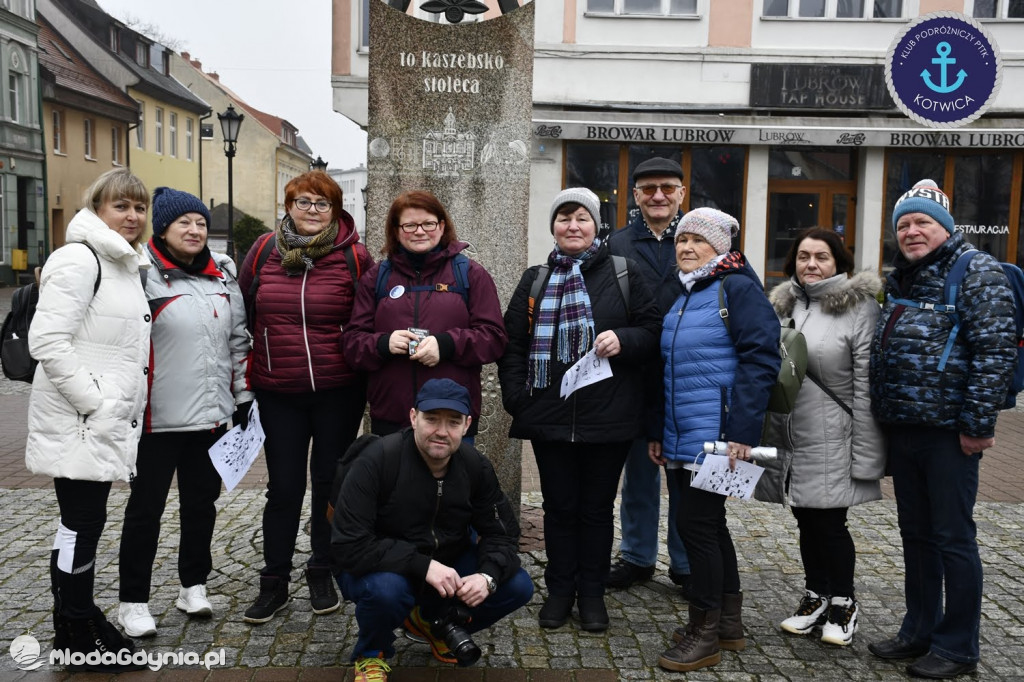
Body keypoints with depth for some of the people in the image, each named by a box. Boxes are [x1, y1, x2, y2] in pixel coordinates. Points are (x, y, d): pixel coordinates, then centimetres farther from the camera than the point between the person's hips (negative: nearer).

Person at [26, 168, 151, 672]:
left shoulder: (125, 265, 16)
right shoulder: (78, 260, -14)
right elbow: (47, 342, -22)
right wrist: (95, 402, -20)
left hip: (105, 419, 9)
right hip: (76, 422, -9)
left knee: (84, 524, 18)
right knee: (82, 525, 0)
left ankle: (77, 616, 31)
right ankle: (75, 637, 14)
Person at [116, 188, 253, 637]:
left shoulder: (221, 275, 10)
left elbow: (238, 339, 15)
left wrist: (244, 397, 13)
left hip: (211, 415, 6)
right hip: (157, 418, -5)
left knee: (202, 501, 15)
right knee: (146, 507, 5)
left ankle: (194, 585, 31)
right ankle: (133, 600, 19)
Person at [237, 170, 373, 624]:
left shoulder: (354, 257, -4)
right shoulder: (264, 252, 3)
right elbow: (242, 314, 12)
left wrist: (364, 366, 1)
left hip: (338, 391, -1)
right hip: (278, 394, 1)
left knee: (330, 483, 11)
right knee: (283, 487, 6)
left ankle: (322, 574, 28)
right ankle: (274, 583, 21)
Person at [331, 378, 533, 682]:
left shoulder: (476, 466, -10)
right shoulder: (377, 460, -26)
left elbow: (501, 532, -4)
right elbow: (349, 546, -29)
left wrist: (488, 576, -26)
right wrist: (422, 566, -35)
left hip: (447, 563, 5)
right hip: (380, 567, -4)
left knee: (518, 586, -13)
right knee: (387, 588, -38)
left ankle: (433, 621, 15)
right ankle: (371, 653, -1)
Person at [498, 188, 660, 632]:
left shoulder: (623, 273, 3)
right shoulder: (535, 280, 10)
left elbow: (652, 330, 4)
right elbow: (512, 343, 9)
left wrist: (624, 340, -17)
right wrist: (515, 396, -2)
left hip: (608, 416, -1)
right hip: (549, 415, 2)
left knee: (597, 507, 10)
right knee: (559, 505, 11)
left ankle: (592, 593, 25)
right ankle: (560, 590, 26)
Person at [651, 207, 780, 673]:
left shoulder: (737, 288, -8)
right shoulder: (681, 297, 17)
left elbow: (760, 359, -16)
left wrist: (741, 432, -22)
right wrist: (659, 433, 17)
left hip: (716, 437, -8)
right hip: (681, 439, 8)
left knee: (695, 524, -6)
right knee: (708, 525, 14)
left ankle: (704, 633, 7)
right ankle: (728, 624, 27)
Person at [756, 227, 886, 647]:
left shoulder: (859, 307, -7)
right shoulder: (783, 305, 10)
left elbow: (866, 386, -11)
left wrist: (864, 451, -13)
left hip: (831, 442, -5)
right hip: (789, 438, 5)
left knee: (830, 523, 0)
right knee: (806, 521, 13)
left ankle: (843, 603, 21)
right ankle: (816, 596, 30)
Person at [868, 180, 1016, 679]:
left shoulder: (976, 272, -8)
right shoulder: (900, 280, 15)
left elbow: (995, 351, -14)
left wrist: (978, 423, -18)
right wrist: (884, 416, 15)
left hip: (949, 430, -7)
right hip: (902, 427, 8)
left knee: (953, 538, 2)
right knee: (916, 533, 15)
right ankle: (919, 631, 28)